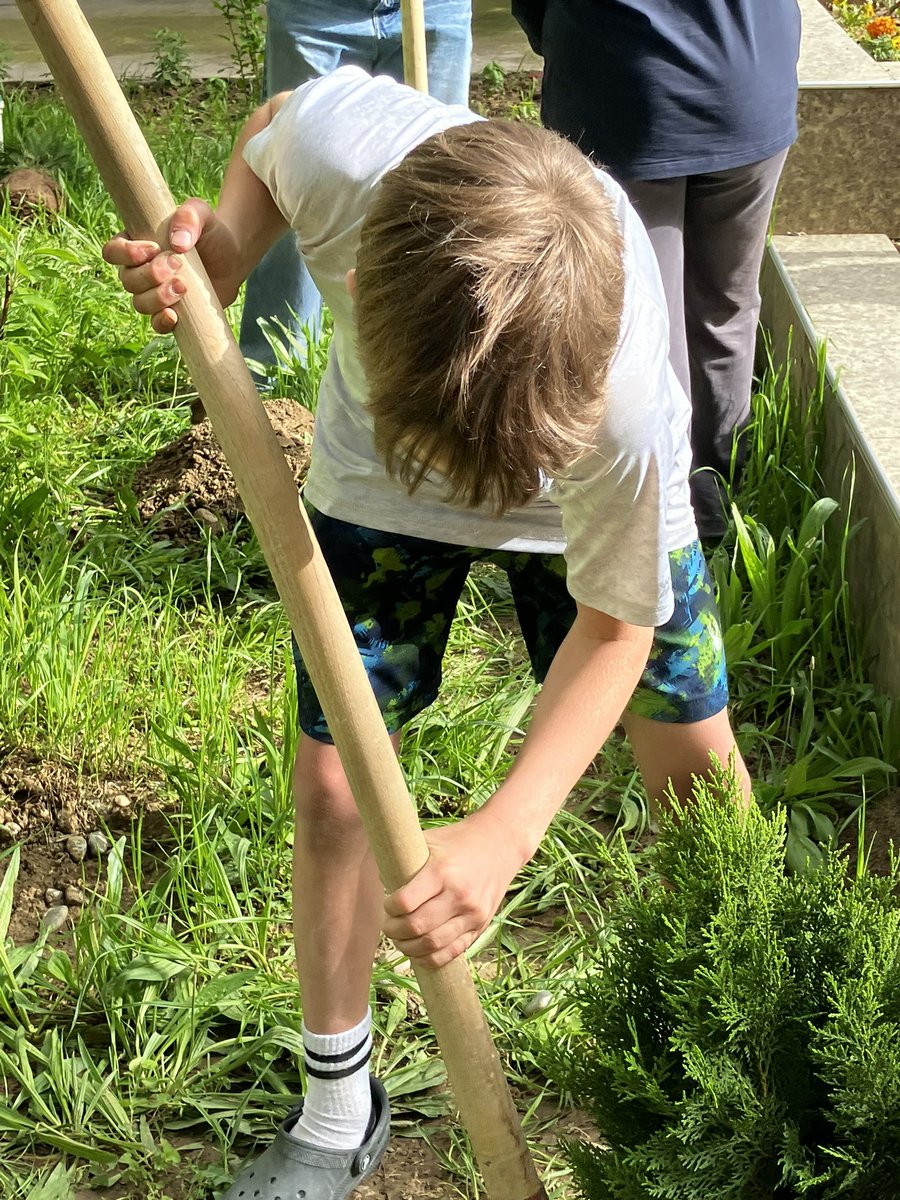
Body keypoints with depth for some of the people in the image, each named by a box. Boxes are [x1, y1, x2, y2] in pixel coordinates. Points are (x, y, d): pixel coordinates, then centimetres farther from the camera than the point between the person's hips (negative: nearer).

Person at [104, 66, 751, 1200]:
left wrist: (504, 834, -37)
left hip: (584, 502, -1)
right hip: (374, 489, 2)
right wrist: (217, 254, -32)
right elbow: (265, 139, -13)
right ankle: (338, 1107, 21)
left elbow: (617, 624, -26)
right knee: (331, 785, -1)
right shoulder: (338, 141, -42)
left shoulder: (622, 413, -45)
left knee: (695, 761, 6)